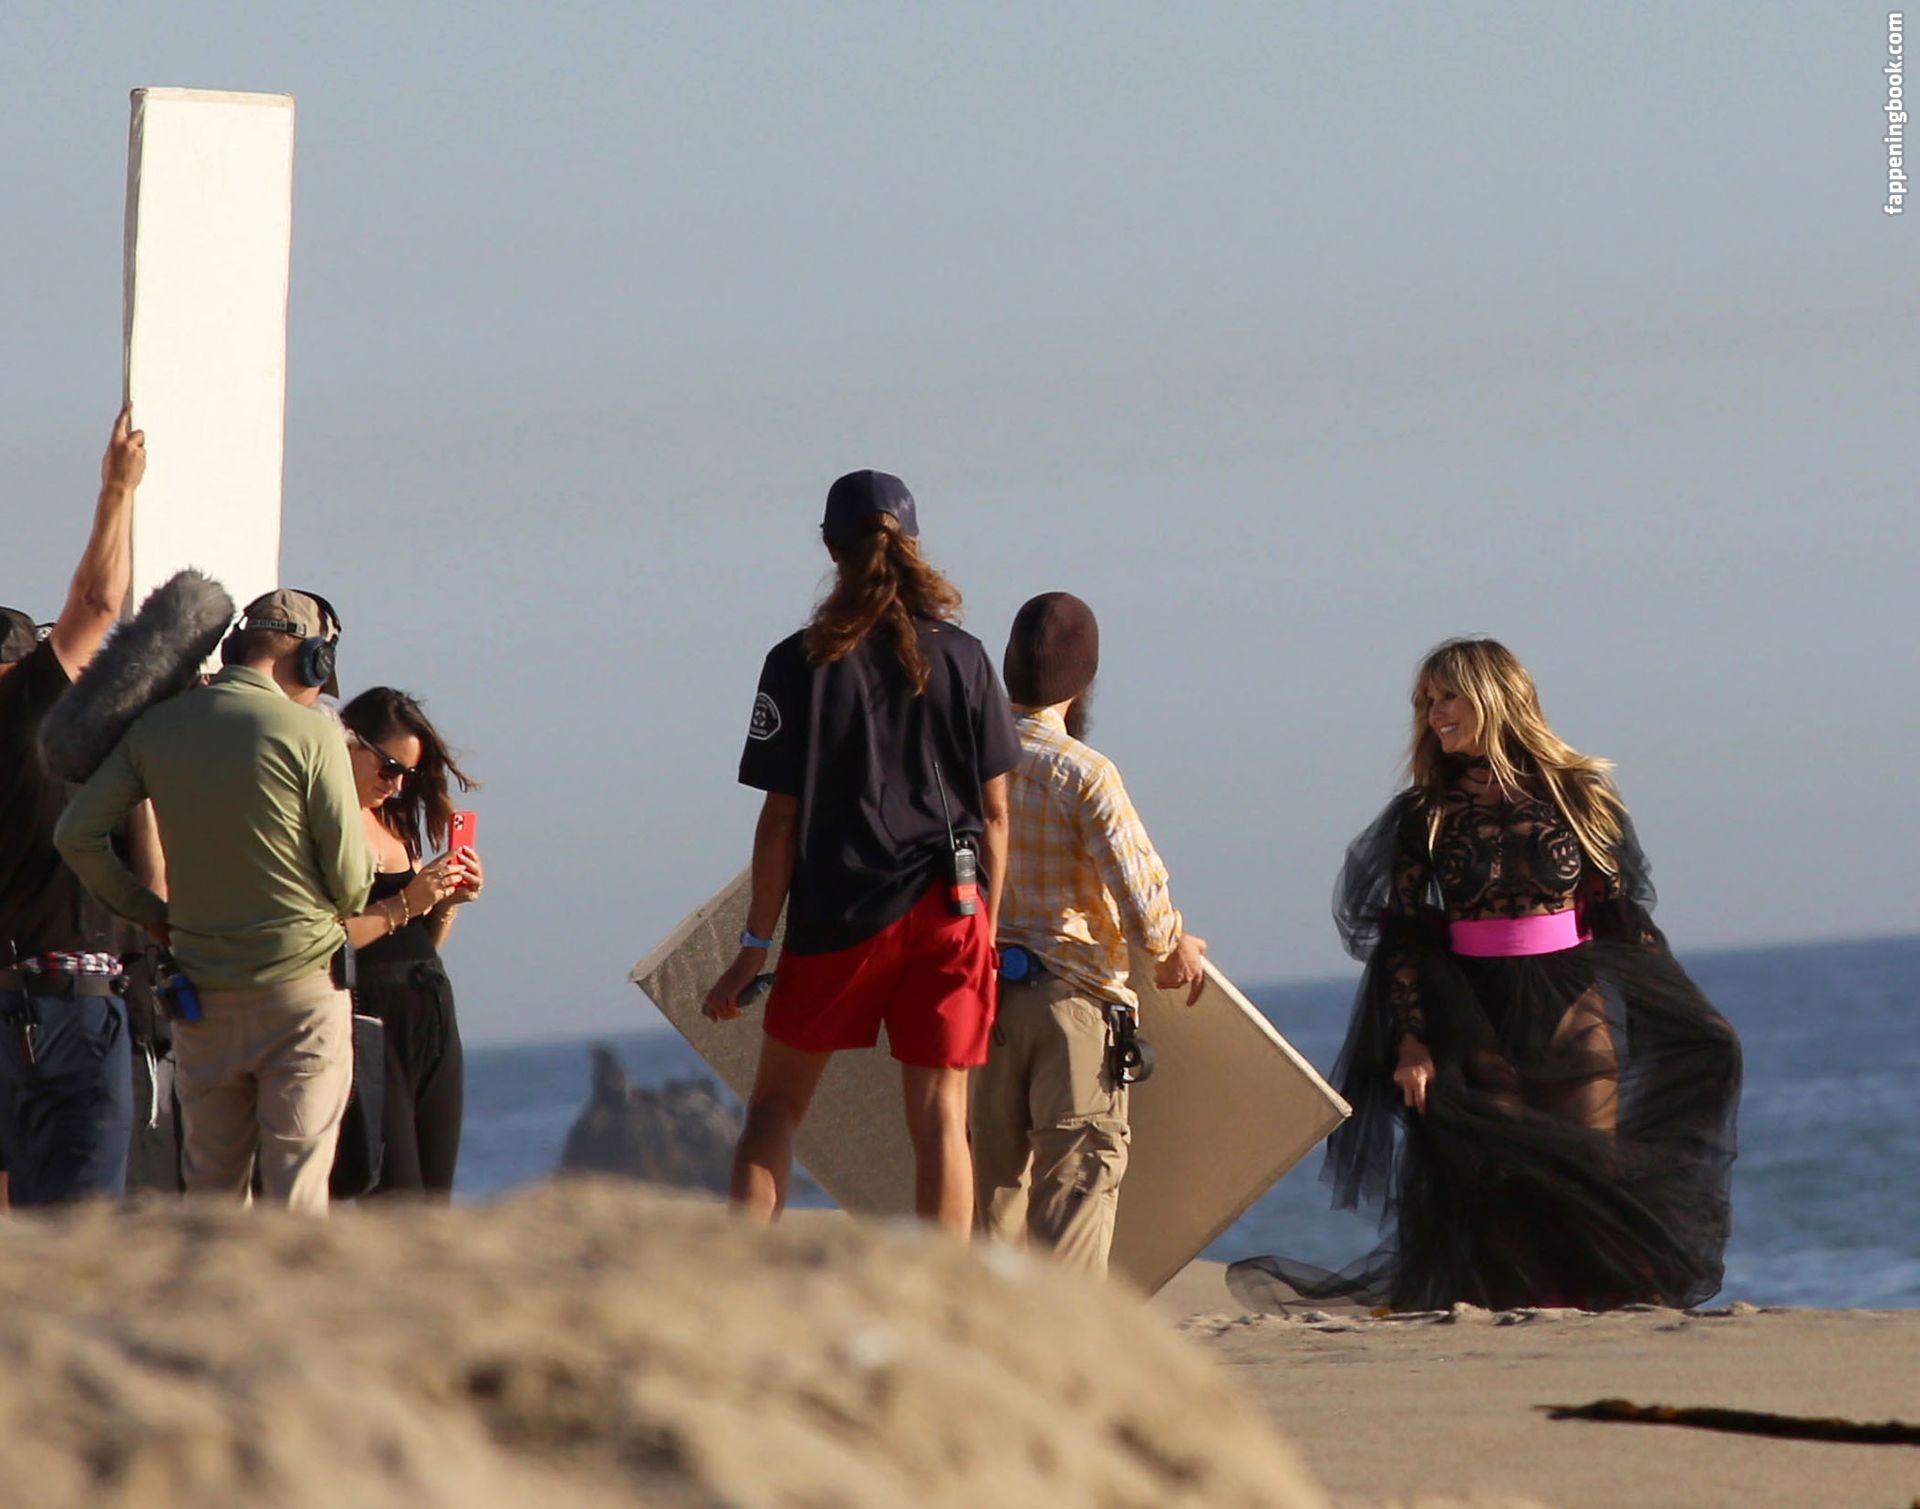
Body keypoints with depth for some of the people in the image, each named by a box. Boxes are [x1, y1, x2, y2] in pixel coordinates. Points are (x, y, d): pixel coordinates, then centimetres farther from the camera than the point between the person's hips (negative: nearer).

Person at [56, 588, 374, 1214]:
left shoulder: (158, 726, 4)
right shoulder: (308, 731, -10)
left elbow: (76, 834, 3)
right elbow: (350, 879, -8)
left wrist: (147, 912, 14)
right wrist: (335, 907, 15)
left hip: (201, 995, 4)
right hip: (301, 981, -4)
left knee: (211, 1187, 11)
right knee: (295, 1186, -3)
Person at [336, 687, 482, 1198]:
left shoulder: (392, 824, 19)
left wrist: (447, 902, 6)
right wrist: (406, 904, -16)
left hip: (432, 1021, 9)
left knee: (433, 1208, 2)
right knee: (398, 1205, -15)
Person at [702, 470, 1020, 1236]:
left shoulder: (801, 664, -4)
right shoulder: (962, 658, 2)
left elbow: (781, 818, -5)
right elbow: (993, 810, 4)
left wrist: (754, 946, 1)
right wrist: (988, 927, 13)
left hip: (838, 914, -2)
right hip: (947, 911, 2)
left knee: (776, 1103, 12)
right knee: (939, 1117, 2)